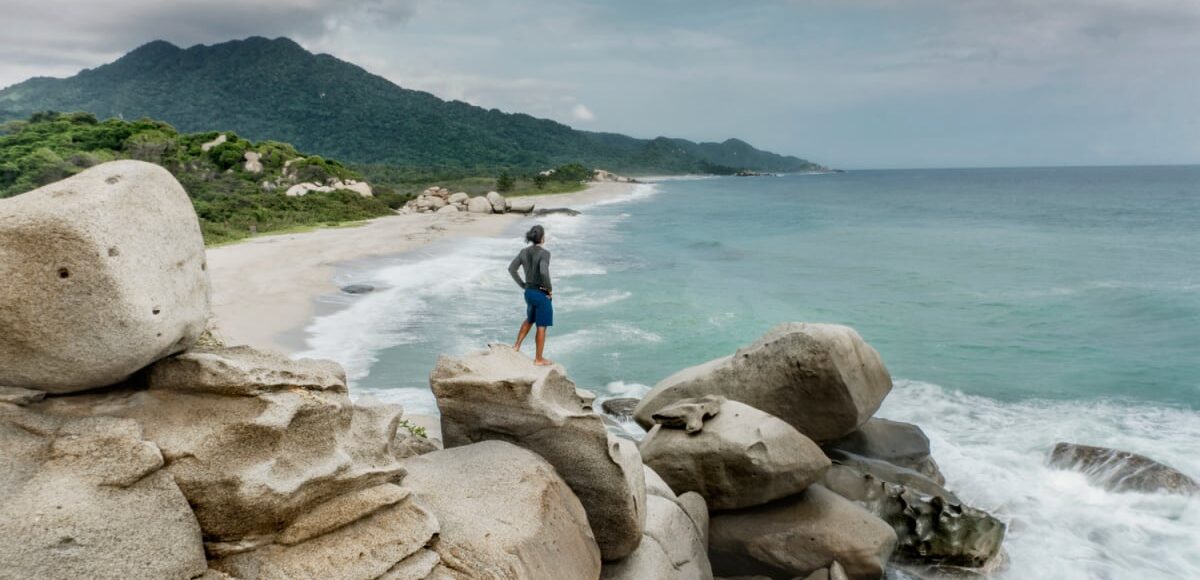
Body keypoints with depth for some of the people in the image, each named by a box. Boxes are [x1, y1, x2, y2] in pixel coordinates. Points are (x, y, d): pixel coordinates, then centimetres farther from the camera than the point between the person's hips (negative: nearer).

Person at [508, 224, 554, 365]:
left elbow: (511, 269, 3)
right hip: (542, 294, -7)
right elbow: (544, 272, -34)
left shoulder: (524, 252, 2)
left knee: (530, 319, 32)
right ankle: (539, 359, 15)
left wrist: (523, 285, 10)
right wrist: (550, 289, -18)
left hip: (529, 293, 7)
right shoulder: (544, 253, -19)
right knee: (541, 326, 6)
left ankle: (517, 346, 33)